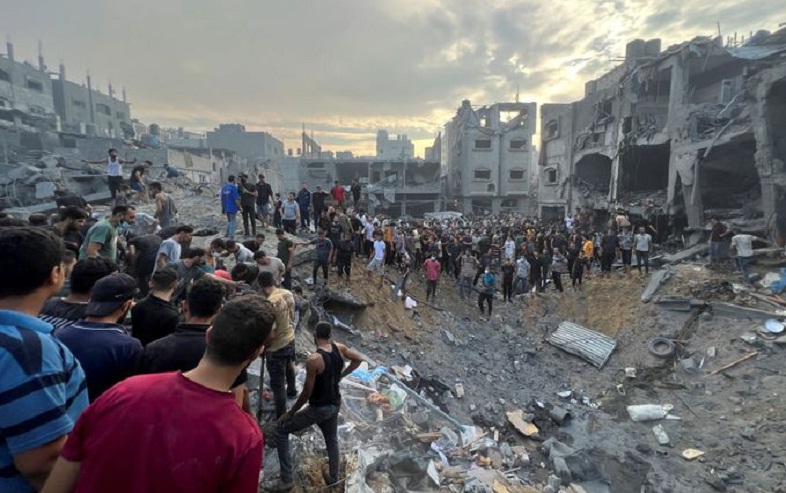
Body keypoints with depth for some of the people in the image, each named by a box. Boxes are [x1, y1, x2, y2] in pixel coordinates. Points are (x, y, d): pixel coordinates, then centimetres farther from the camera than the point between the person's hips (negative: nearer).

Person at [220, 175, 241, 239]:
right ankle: (231, 237, 1)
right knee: (233, 222, 2)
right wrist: (239, 207, -8)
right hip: (232, 208, -7)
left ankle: (228, 234, 28)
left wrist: (223, 208, 21)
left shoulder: (223, 187, 7)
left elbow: (222, 198, 13)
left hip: (226, 207, 7)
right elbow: (236, 199, -18)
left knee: (229, 221, 23)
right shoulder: (233, 187, -15)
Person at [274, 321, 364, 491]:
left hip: (319, 408, -6)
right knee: (332, 441, 28)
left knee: (281, 431, 10)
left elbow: (307, 392, -20)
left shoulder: (313, 360, -27)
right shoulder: (339, 348, -8)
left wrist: (291, 412, -6)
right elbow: (359, 359, 8)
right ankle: (334, 480, 44)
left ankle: (286, 479, 11)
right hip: (335, 405, 7)